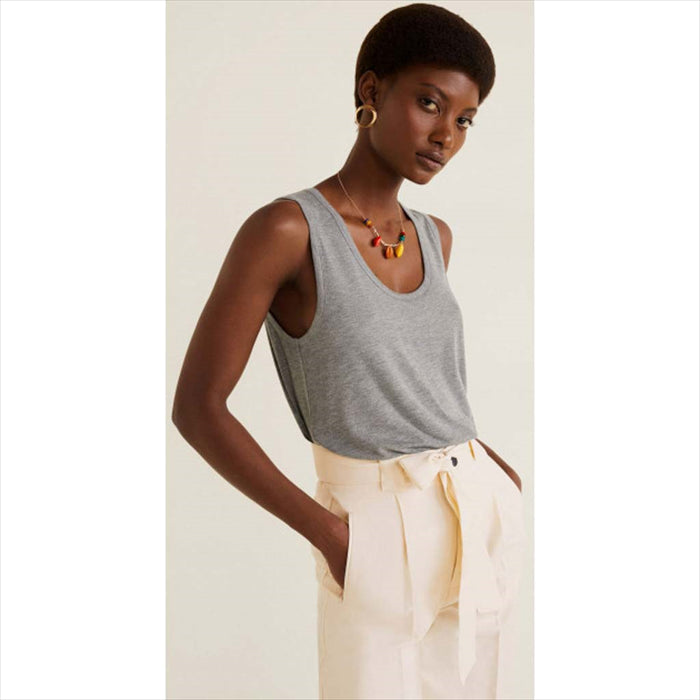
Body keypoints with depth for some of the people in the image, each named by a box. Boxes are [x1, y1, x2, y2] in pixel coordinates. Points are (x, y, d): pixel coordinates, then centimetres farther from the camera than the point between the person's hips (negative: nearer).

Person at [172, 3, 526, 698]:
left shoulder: (434, 237, 7)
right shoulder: (284, 228, -14)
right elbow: (195, 407, -14)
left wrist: (483, 459, 11)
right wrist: (328, 532, -16)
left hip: (482, 510, 7)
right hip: (380, 530, -6)